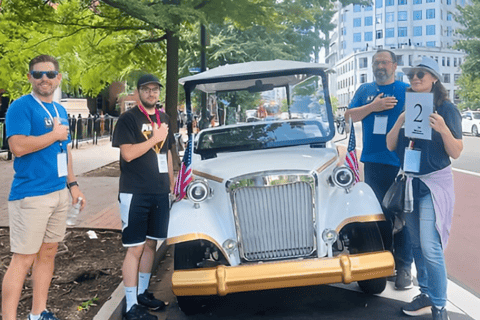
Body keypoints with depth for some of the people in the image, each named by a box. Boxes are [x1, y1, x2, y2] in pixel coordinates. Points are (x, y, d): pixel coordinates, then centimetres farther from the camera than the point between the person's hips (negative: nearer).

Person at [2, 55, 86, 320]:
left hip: (60, 192, 8)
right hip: (31, 195, -8)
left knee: (48, 252, 14)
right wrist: (55, 135, -13)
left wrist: (72, 184, 17)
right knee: (23, 259, -6)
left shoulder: (60, 110, 15)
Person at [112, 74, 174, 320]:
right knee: (135, 249, -5)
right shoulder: (128, 119, -6)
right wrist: (154, 138, -15)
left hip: (160, 192, 7)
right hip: (135, 193, -7)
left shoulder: (163, 119, 15)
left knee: (151, 244, 13)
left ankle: (142, 293, 27)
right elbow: (128, 153, -16)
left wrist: (171, 184, 19)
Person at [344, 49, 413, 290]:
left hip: (399, 163, -4)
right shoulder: (365, 90, 14)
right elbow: (349, 115, 6)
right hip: (372, 162, 4)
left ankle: (403, 266, 3)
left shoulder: (406, 90, 3)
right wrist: (373, 106, -9)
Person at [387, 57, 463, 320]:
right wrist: (399, 123, -13)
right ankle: (426, 294, 26)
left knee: (430, 247, -12)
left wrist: (443, 129, -26)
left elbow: (456, 153, -9)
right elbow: (390, 146, 3)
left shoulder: (446, 109, -7)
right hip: (409, 181, 6)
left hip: (434, 183, -6)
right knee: (416, 244, 12)